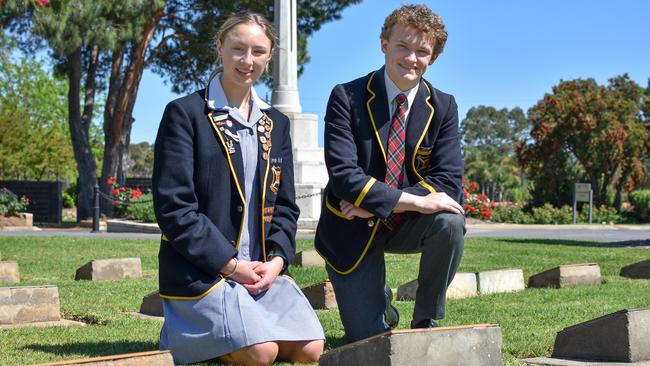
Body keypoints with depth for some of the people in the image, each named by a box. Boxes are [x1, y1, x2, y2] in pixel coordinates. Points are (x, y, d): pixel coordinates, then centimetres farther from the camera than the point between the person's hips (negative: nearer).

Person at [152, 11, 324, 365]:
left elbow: (285, 205, 14)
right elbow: (173, 206, -12)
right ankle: (179, 334, 5)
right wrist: (230, 264, -16)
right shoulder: (184, 113, -5)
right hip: (201, 269, -6)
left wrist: (277, 259, -5)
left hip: (263, 268, 6)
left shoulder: (276, 124, 15)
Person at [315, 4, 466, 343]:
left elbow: (448, 182, -13)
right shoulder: (347, 98, -13)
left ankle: (426, 322, -7)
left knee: (449, 220, -31)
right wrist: (414, 201, -32)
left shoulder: (443, 107, -4)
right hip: (352, 229, -2)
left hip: (405, 225, 3)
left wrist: (376, 204, -24)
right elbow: (344, 175, -23)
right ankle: (378, 300, 29)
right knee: (368, 340, -10)